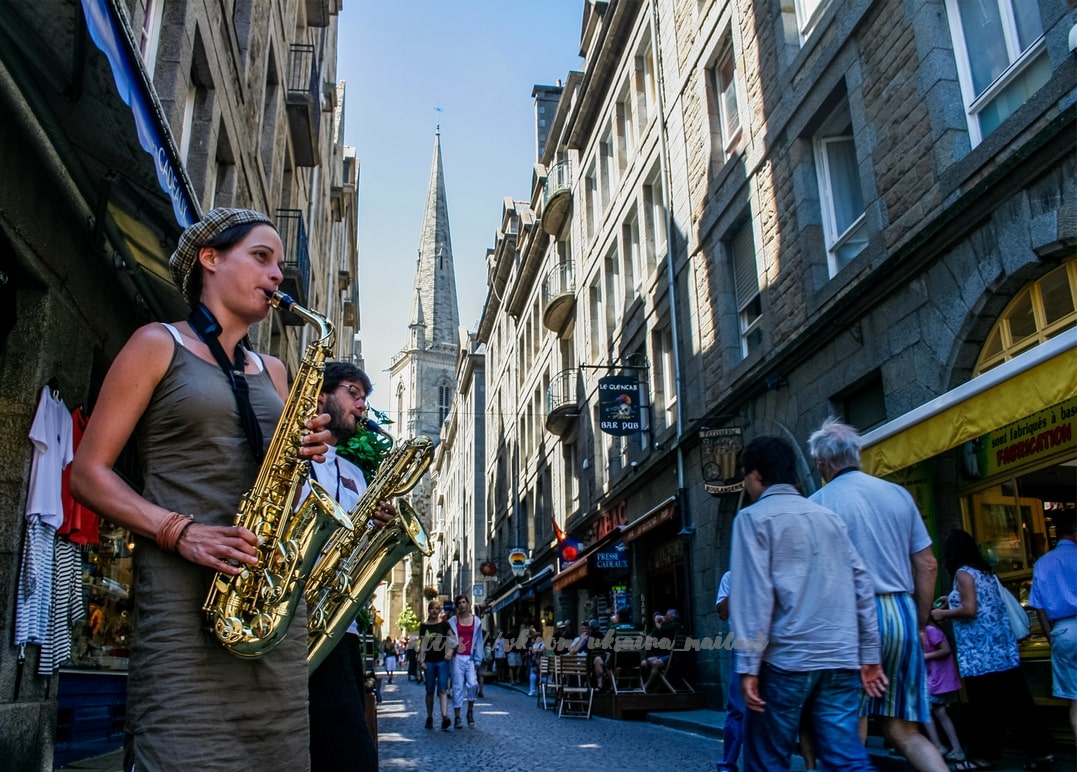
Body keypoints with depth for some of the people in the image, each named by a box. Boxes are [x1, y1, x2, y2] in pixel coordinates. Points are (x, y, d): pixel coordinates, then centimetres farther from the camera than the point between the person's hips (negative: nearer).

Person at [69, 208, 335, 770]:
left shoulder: (271, 371, 22)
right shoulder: (158, 345, 7)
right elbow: (88, 472, 0)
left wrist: (305, 453, 1)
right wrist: (178, 530, -16)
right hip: (182, 591, -5)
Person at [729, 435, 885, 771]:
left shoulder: (753, 517, -1)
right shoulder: (830, 517, 16)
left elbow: (753, 593, -10)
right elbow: (861, 586, 12)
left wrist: (748, 665, -10)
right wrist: (870, 655, 14)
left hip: (786, 658, -5)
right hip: (841, 658, 5)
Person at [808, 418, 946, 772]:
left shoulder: (819, 503, -4)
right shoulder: (899, 494, 10)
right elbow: (927, 566, 11)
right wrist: (919, 623, 19)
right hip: (902, 614, 5)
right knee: (903, 730, 11)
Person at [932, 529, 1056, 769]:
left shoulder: (963, 573, -10)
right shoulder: (984, 571, 15)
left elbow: (970, 610, -17)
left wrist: (943, 613, -4)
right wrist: (953, 601, 25)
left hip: (980, 654, -8)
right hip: (1001, 650, 8)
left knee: (985, 706, 1)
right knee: (1013, 702, 10)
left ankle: (983, 754, 9)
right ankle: (1038, 750, 12)